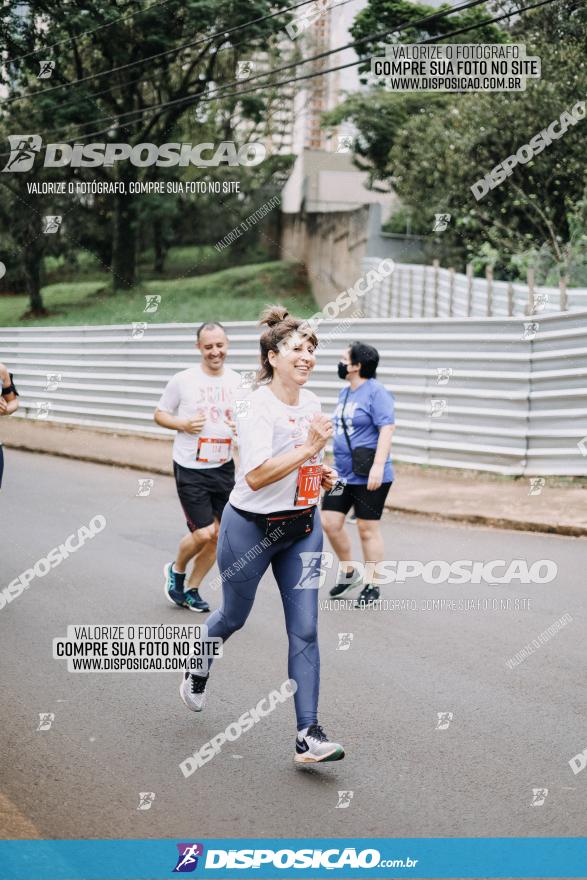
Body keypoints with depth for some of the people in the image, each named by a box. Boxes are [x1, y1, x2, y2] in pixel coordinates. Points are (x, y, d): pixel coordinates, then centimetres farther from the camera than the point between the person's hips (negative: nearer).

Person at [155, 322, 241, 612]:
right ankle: (176, 571, 23)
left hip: (224, 468, 4)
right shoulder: (183, 380, -8)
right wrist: (182, 424, -16)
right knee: (203, 534, -8)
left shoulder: (237, 382, 3)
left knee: (218, 534, 7)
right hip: (190, 469, -4)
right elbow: (159, 414, 3)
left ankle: (191, 590, 25)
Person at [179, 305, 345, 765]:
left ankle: (309, 735, -3)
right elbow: (255, 476, -29)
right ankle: (197, 670, 49)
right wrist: (309, 448, -28)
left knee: (305, 630, -3)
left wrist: (321, 473, 3)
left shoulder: (312, 402, 4)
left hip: (302, 526, 5)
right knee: (234, 615, 17)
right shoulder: (257, 407, -19)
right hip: (252, 528, -5)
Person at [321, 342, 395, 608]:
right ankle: (349, 573, 25)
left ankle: (372, 587, 13)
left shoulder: (376, 392, -14)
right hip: (342, 474, 8)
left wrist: (378, 466, -26)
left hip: (369, 477, -8)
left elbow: (387, 429, -19)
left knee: (367, 528, 0)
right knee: (330, 522, 5)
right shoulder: (345, 393, 13)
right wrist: (335, 464, 26)